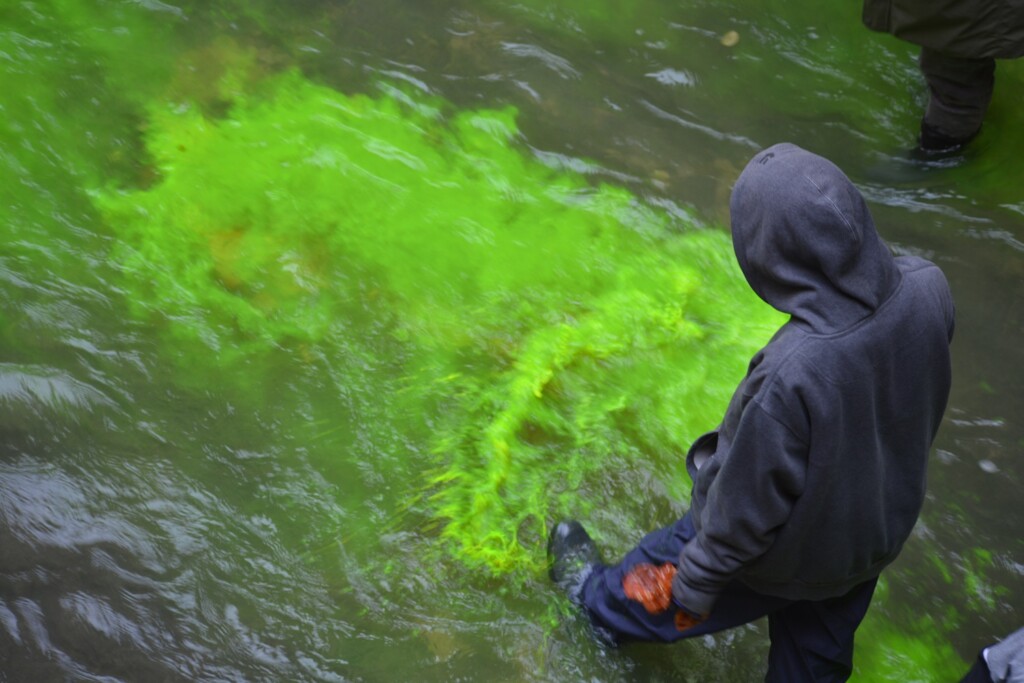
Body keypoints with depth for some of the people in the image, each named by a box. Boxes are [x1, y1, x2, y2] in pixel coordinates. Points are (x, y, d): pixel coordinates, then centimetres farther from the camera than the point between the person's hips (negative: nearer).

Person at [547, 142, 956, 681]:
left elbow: (748, 503, -28)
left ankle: (600, 601, 57)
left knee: (658, 587, 28)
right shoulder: (927, 289, -25)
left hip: (786, 554, -5)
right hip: (881, 531, 6)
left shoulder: (791, 375, -43)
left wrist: (699, 580, -11)